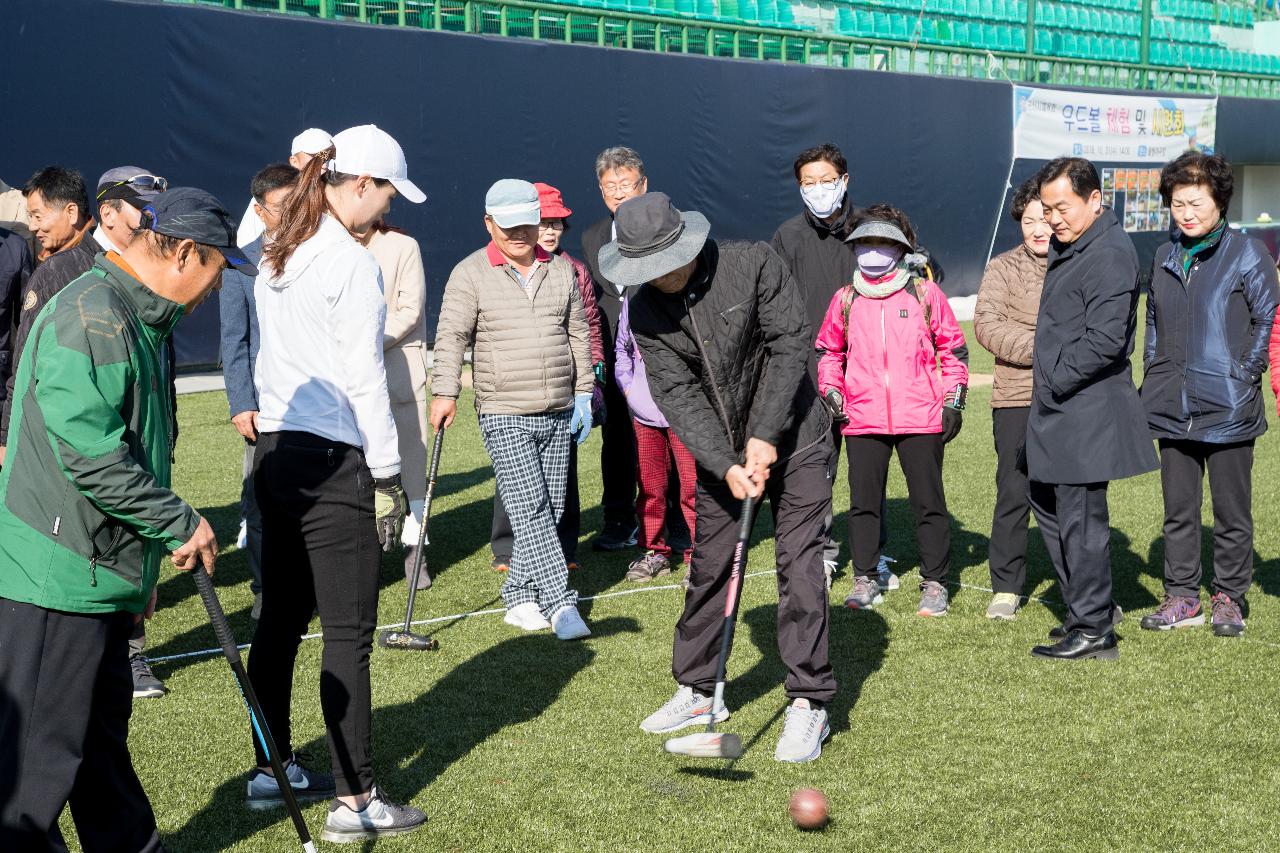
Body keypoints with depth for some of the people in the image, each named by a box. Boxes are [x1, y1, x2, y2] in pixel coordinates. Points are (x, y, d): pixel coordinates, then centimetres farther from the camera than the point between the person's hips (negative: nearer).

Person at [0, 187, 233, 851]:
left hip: (102, 573, 10)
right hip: (56, 578, -10)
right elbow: (90, 454, -25)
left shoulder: (139, 320, 17)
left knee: (102, 737, 20)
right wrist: (182, 523, -16)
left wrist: (141, 568, 22)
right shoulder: (90, 316, -18)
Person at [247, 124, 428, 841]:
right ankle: (356, 800, 2)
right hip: (334, 462, -9)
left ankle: (272, 769, 26)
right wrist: (388, 476, -10)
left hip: (275, 452, 9)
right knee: (348, 634, -3)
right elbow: (364, 380, -15)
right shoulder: (353, 264, -14)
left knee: (281, 619, 16)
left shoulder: (276, 258, 11)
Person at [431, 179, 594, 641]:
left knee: (549, 511, 6)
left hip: (559, 413, 5)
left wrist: (583, 394, 13)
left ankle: (519, 598, 16)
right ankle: (561, 603, -13)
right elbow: (451, 336, -8)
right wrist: (445, 392, -18)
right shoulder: (470, 273, -3)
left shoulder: (562, 270, 11)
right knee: (530, 510, -13)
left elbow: (579, 334, 17)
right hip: (504, 416, -5)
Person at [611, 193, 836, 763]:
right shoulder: (646, 312, -9)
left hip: (793, 438, -4)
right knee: (708, 566, 7)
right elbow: (678, 397, -13)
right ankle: (697, 691, 22)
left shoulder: (754, 264, -18)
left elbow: (791, 344, -18)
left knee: (798, 563, -8)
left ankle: (809, 702, -1)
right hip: (718, 451, 4)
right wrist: (727, 466, -24)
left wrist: (766, 437, -22)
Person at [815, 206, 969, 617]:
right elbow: (828, 351, 21)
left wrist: (953, 401, 4)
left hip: (921, 417, -2)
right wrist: (831, 392, 9)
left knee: (928, 502, 3)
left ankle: (935, 583, 12)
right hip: (862, 418, 2)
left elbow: (953, 349, 8)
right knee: (863, 502, 6)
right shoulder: (845, 299, 8)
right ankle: (865, 579, 18)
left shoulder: (925, 294, 3)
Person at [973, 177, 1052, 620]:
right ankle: (1006, 588, 13)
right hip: (1018, 400, -1)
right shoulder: (1002, 269, 5)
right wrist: (1039, 348, -17)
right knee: (1014, 493, 2)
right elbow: (987, 324, -6)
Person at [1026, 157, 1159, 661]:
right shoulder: (1068, 248, 15)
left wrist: (1055, 383, -16)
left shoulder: (1109, 255, -17)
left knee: (1080, 517, -4)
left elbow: (1105, 340, -24)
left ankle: (1094, 630, 6)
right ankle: (1092, 606, 29)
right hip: (1059, 410, 11)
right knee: (1045, 501, 18)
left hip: (1086, 413, -10)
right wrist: (1046, 382, 12)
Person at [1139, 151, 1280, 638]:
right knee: (1178, 510, 10)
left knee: (1232, 511, 5)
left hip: (1227, 412, -5)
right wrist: (1152, 381, 12)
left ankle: (1229, 598, 16)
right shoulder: (1165, 258, 12)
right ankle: (1181, 597, 20)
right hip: (1172, 410, 5)